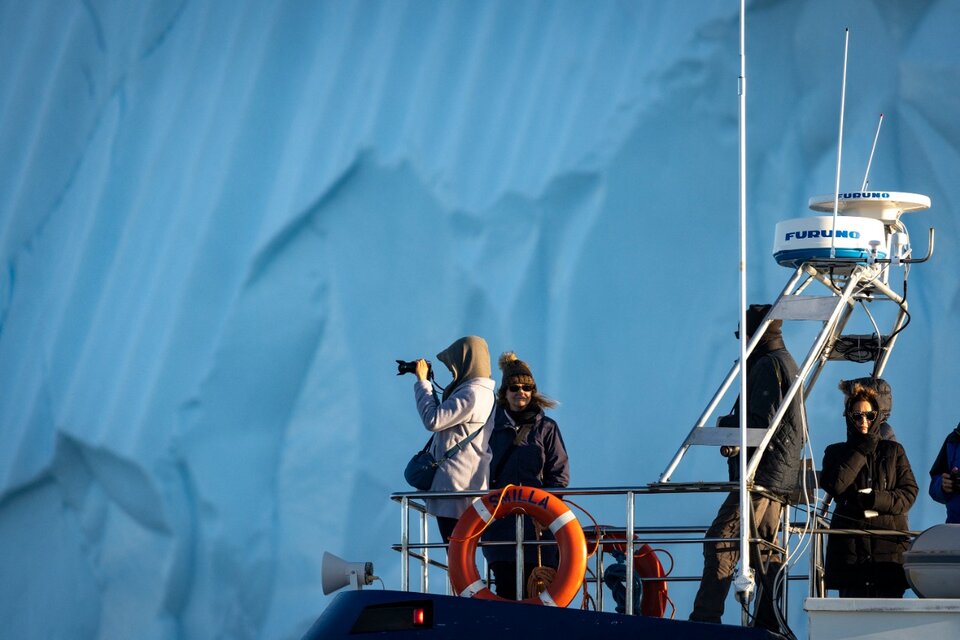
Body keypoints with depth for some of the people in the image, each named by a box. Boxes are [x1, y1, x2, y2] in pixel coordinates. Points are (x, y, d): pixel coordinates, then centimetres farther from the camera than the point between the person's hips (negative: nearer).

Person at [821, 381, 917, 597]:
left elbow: (909, 493, 6)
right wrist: (862, 450, -1)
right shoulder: (836, 453, 15)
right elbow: (834, 485, -5)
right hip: (850, 545, 0)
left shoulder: (893, 451, 16)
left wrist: (876, 500, -10)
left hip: (889, 542, 0)